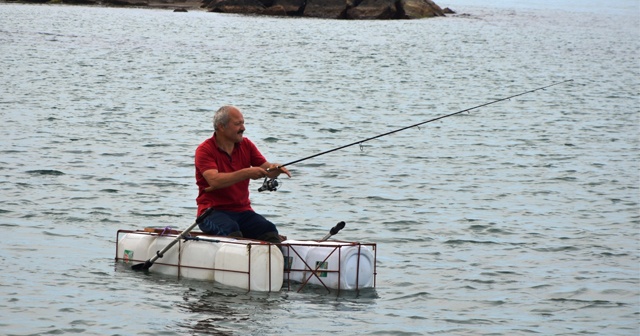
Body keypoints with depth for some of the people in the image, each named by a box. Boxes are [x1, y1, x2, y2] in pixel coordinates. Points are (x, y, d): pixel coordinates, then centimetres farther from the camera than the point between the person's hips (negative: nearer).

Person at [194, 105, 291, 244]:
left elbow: (266, 169, 8)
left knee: (269, 231, -25)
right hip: (213, 211, -5)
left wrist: (275, 169, -17)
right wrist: (246, 173, -29)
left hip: (242, 210, 5)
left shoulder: (246, 145, 12)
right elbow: (214, 180, -22)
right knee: (231, 231, -37)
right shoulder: (205, 150, -6)